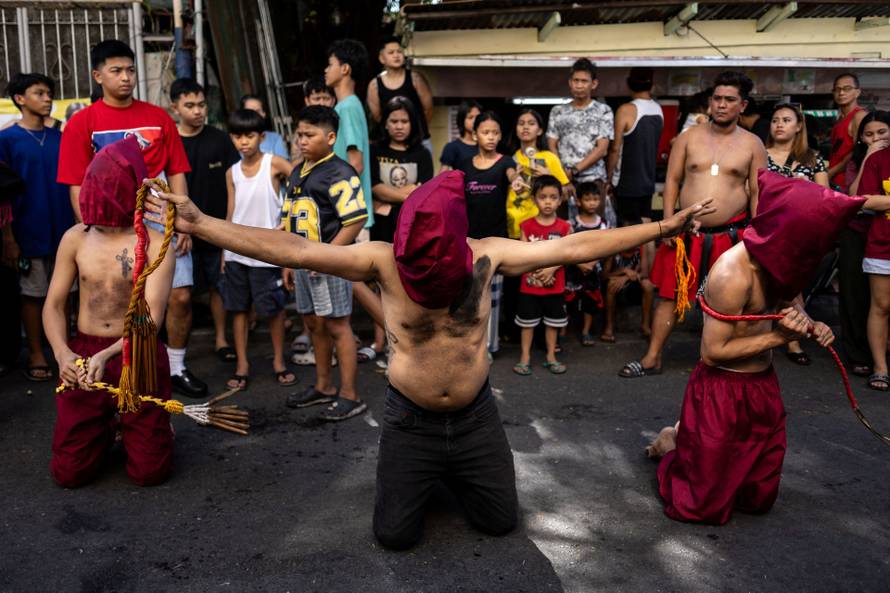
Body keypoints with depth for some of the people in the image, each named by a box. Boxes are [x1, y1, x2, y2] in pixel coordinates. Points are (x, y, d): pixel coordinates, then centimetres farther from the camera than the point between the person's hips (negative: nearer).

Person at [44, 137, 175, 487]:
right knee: (69, 473, 6)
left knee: (149, 473, 0)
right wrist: (62, 353, -17)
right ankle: (106, 429, 36)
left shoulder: (155, 245, -10)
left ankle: (153, 426, 33)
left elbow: (152, 317, -18)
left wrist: (106, 356, -34)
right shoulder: (75, 238, 1)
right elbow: (53, 305, 2)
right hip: (83, 354, 3)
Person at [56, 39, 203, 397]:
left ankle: (176, 368, 18)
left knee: (181, 296, 0)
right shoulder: (82, 123, 0)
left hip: (162, 224, 2)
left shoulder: (158, 118, 7)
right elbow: (77, 187, -2)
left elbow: (176, 173, 7)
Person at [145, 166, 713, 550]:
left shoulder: (487, 254, -17)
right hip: (410, 418, -1)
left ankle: (454, 476, 44)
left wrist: (663, 228, -14)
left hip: (476, 414, 1)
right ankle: (428, 478, 40)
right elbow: (292, 249, -28)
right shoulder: (384, 259, -22)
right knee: (395, 533, 7)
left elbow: (572, 247, -14)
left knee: (501, 521, 13)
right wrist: (198, 223, -34)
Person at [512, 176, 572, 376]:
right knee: (527, 322, 7)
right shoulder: (527, 226, -2)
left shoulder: (564, 227, -2)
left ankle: (551, 357, 24)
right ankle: (525, 357, 18)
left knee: (553, 322, 11)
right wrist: (537, 271, -17)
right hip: (530, 284, -1)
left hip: (555, 286, 1)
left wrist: (551, 269, -20)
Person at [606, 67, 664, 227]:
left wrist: (609, 176, -5)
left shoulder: (626, 110, -15)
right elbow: (654, 144, 9)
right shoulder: (658, 110, 3)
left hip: (628, 181, -6)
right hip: (649, 180, 6)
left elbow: (615, 149, -14)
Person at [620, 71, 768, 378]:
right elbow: (672, 180, 5)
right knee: (669, 295, 5)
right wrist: (668, 221, -4)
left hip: (730, 234, -1)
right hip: (686, 232, 1)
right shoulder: (689, 137, 4)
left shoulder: (752, 145, 3)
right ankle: (652, 358, 14)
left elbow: (758, 194, 3)